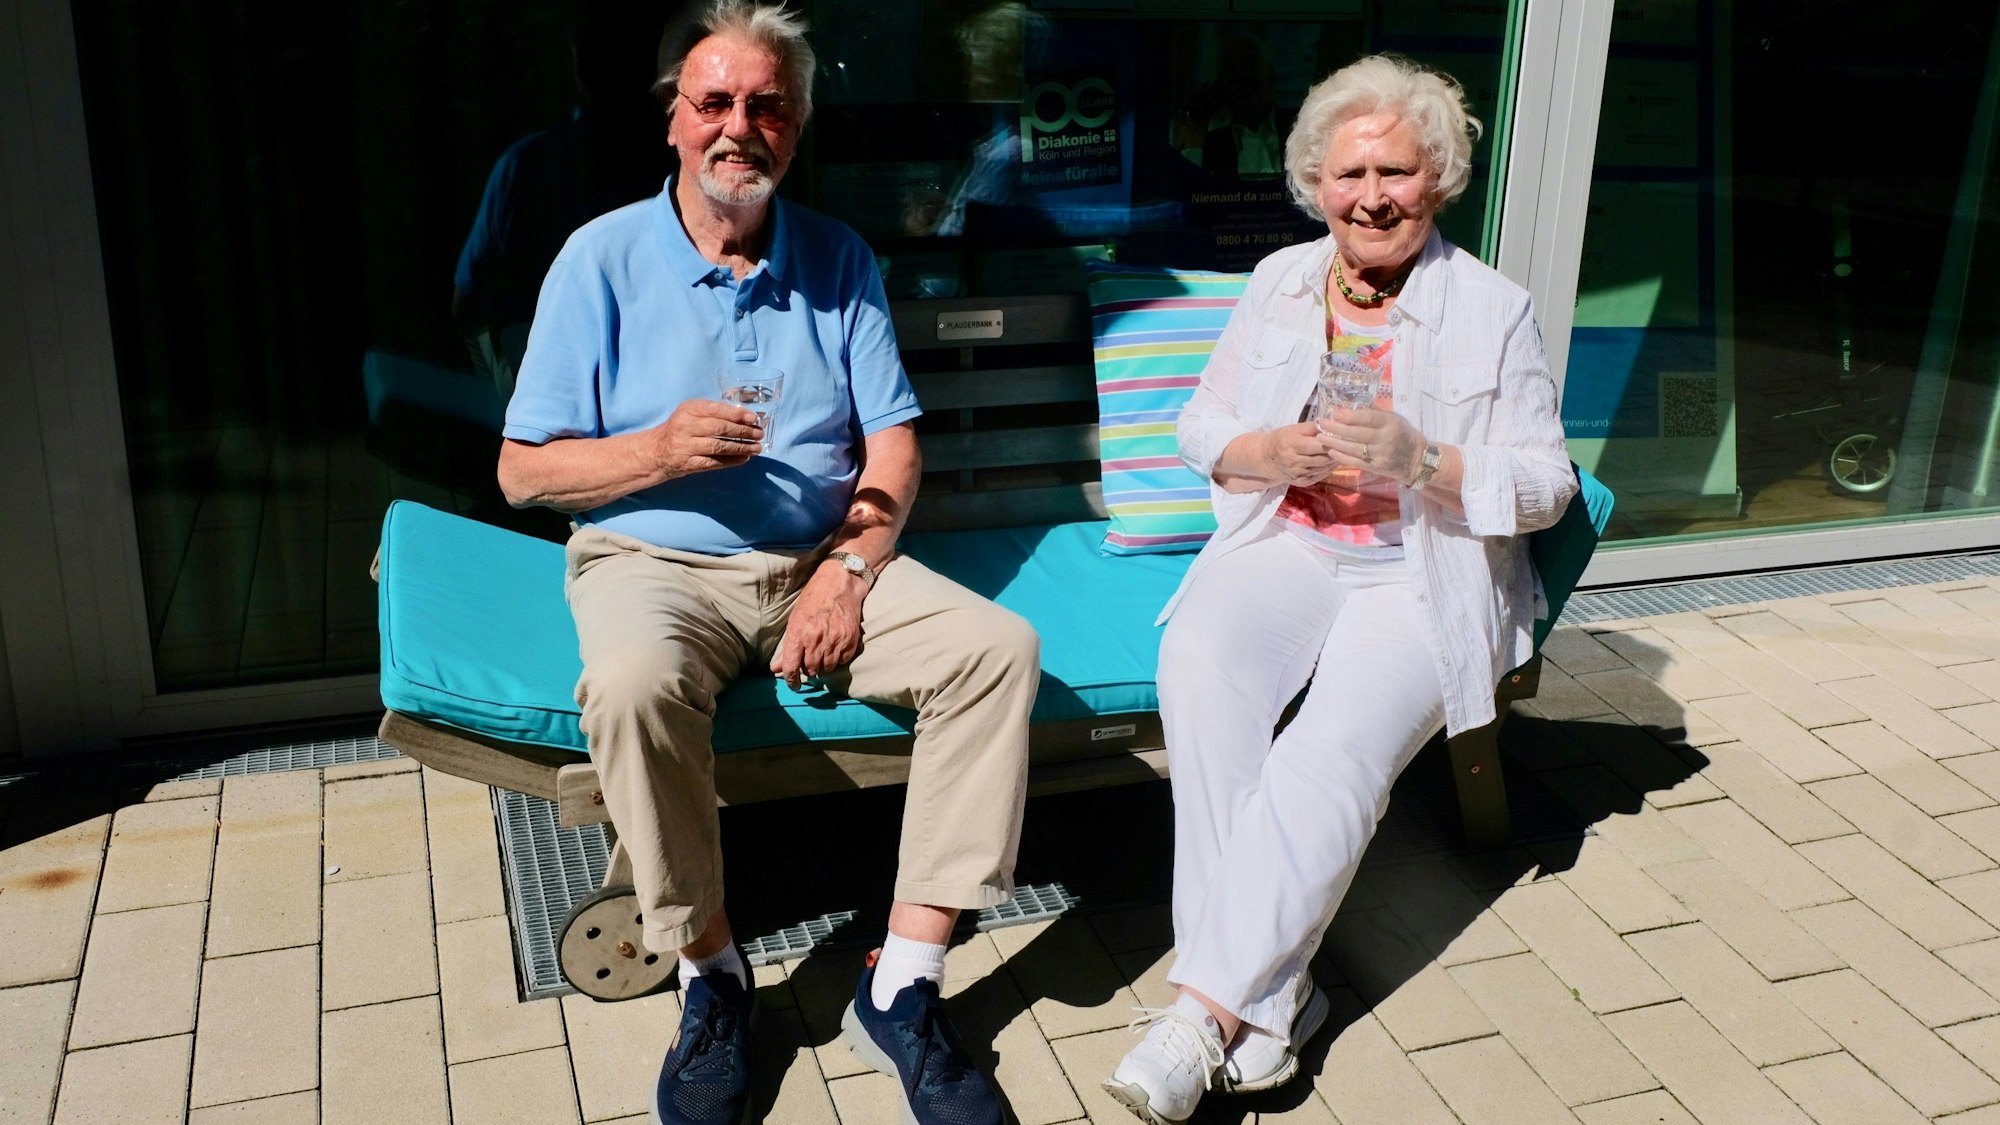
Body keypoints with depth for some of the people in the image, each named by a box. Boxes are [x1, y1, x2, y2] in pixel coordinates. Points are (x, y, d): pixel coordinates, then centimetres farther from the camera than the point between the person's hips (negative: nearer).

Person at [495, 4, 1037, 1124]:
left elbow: (892, 446, 3)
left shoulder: (841, 261, 9)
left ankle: (902, 987, -17)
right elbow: (524, 471, -2)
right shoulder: (605, 257, 0)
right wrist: (663, 450, -19)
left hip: (823, 562, 3)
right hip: (655, 565, -3)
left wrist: (848, 571, -14)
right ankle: (712, 975, -12)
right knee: (634, 683, -36)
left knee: (999, 647, -21)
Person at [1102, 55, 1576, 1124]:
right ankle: (1267, 997, -29)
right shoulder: (1280, 281, 12)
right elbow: (1199, 427, 13)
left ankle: (1205, 1006, -27)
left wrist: (1422, 461, -19)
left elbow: (1545, 484, -1)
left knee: (1333, 751, -32)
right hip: (1282, 545, 3)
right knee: (1196, 662, -31)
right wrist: (1276, 452, -10)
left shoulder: (1494, 309, 2)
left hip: (1423, 576, -2)